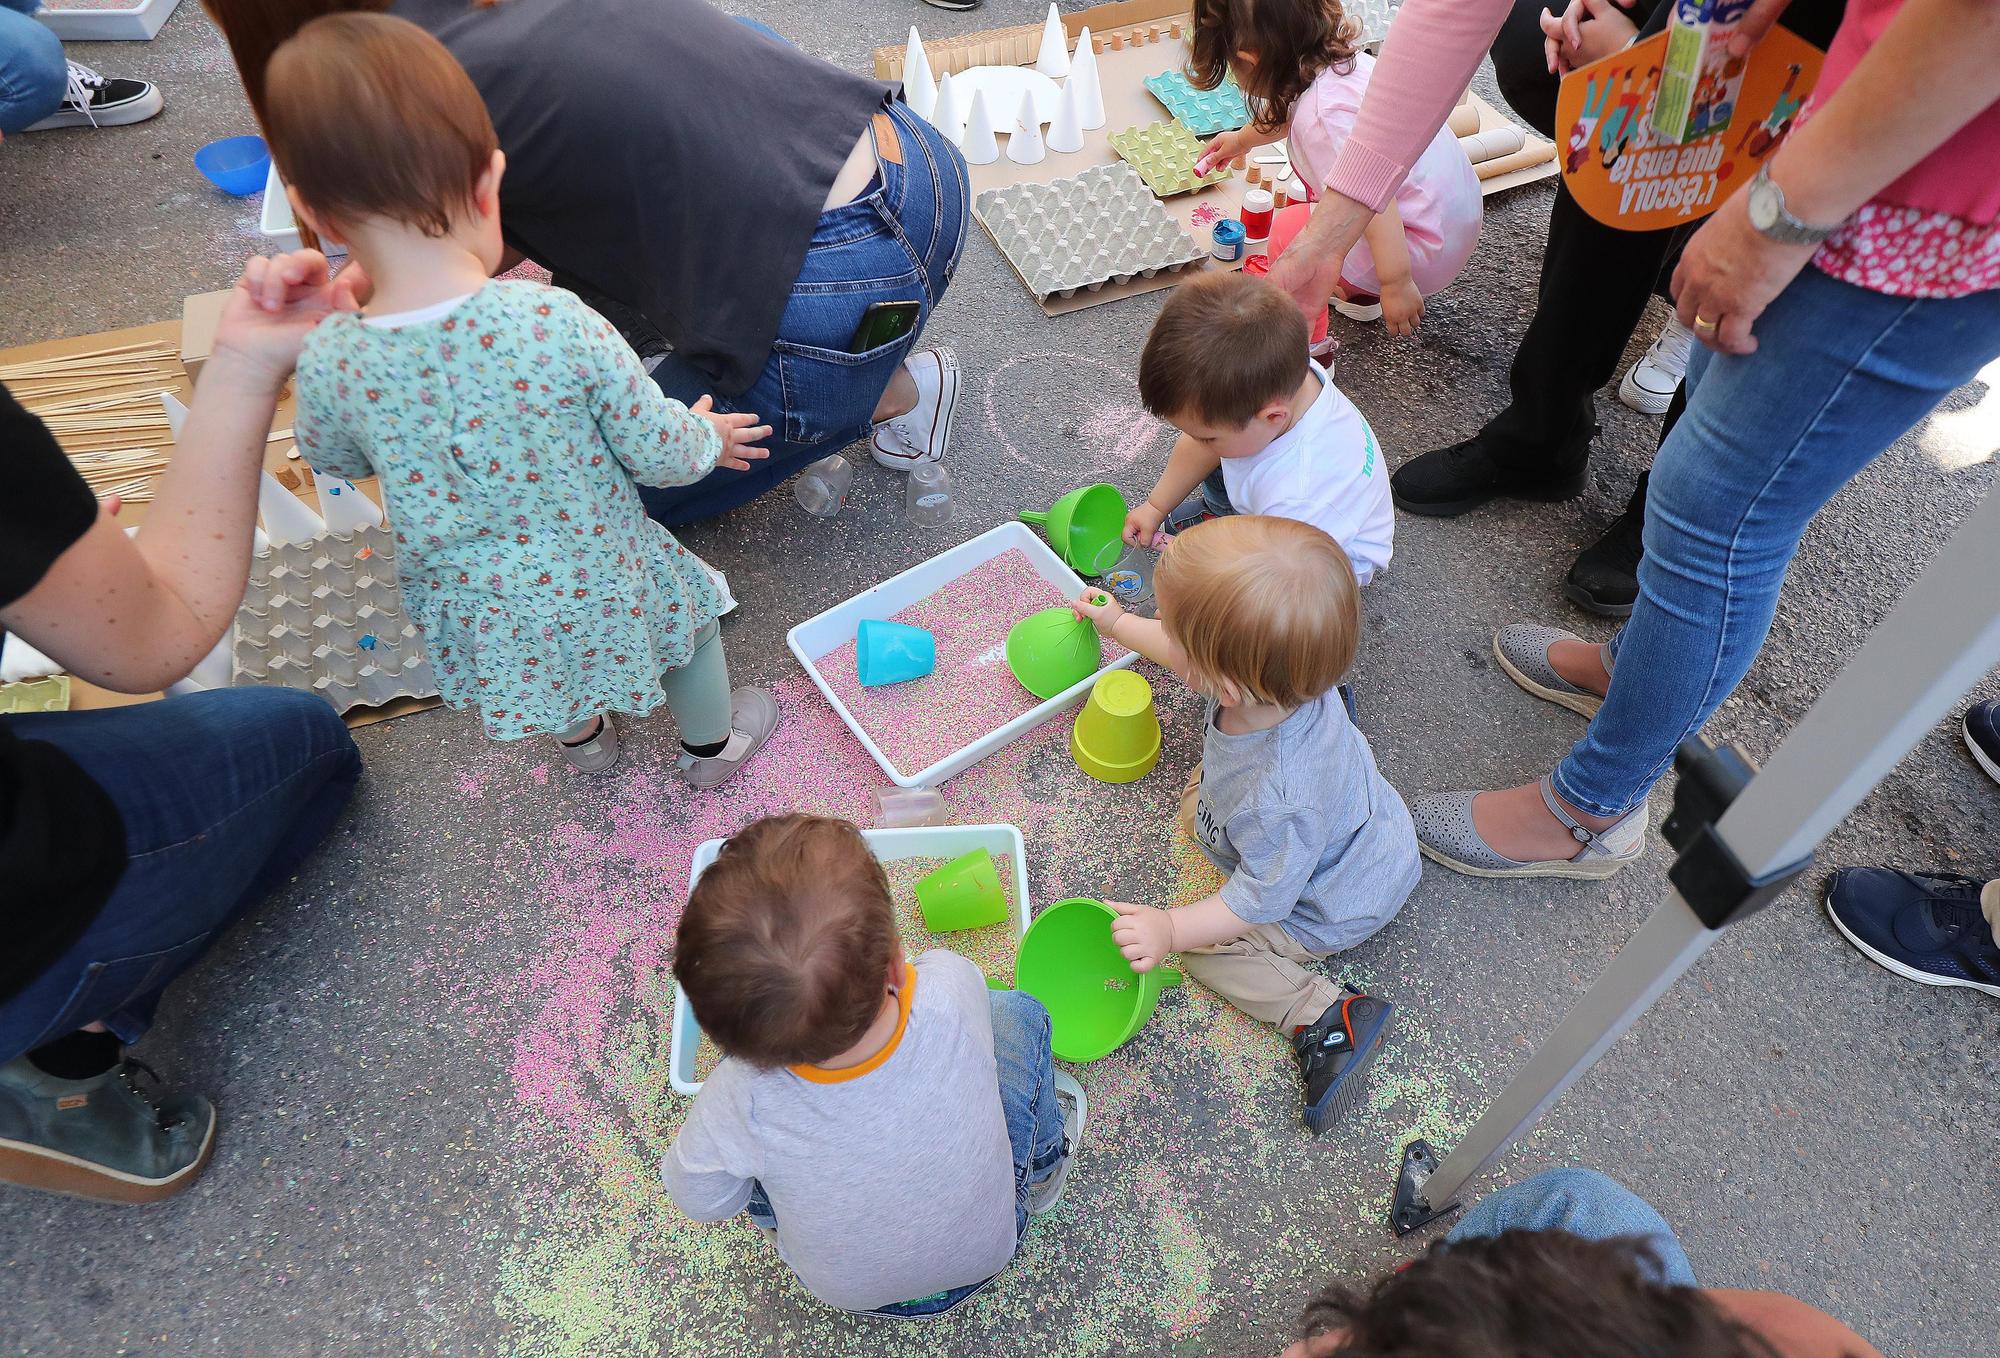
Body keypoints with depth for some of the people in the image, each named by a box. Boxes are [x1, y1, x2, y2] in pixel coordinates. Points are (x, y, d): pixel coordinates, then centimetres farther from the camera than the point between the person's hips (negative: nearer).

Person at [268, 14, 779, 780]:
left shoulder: (329, 364, -20)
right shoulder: (556, 323, -30)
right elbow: (656, 453, -19)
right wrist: (707, 438, 4)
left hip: (476, 613, 3)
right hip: (599, 578, -2)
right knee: (691, 609, 29)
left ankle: (581, 739, 65)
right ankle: (712, 747, 52)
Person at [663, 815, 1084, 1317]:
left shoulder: (738, 1100, -39)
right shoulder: (951, 993, -40)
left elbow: (701, 1202, -14)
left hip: (844, 1290, 0)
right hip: (986, 1253, 0)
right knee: (1017, 1010, 11)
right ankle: (1043, 1168, 39)